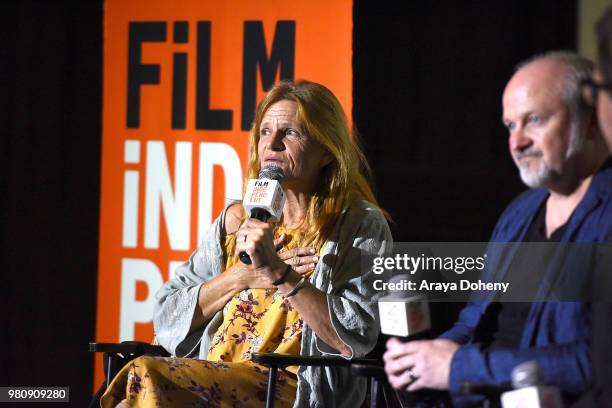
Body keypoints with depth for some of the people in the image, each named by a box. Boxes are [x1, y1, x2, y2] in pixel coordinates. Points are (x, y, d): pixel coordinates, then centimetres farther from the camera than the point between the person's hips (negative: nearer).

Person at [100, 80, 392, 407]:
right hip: (212, 380, 5)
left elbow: (356, 339, -10)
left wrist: (278, 272, -15)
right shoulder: (236, 220, 19)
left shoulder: (361, 225, 4)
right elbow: (168, 315, 13)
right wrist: (242, 276, -1)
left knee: (146, 377, -30)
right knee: (142, 378, -31)